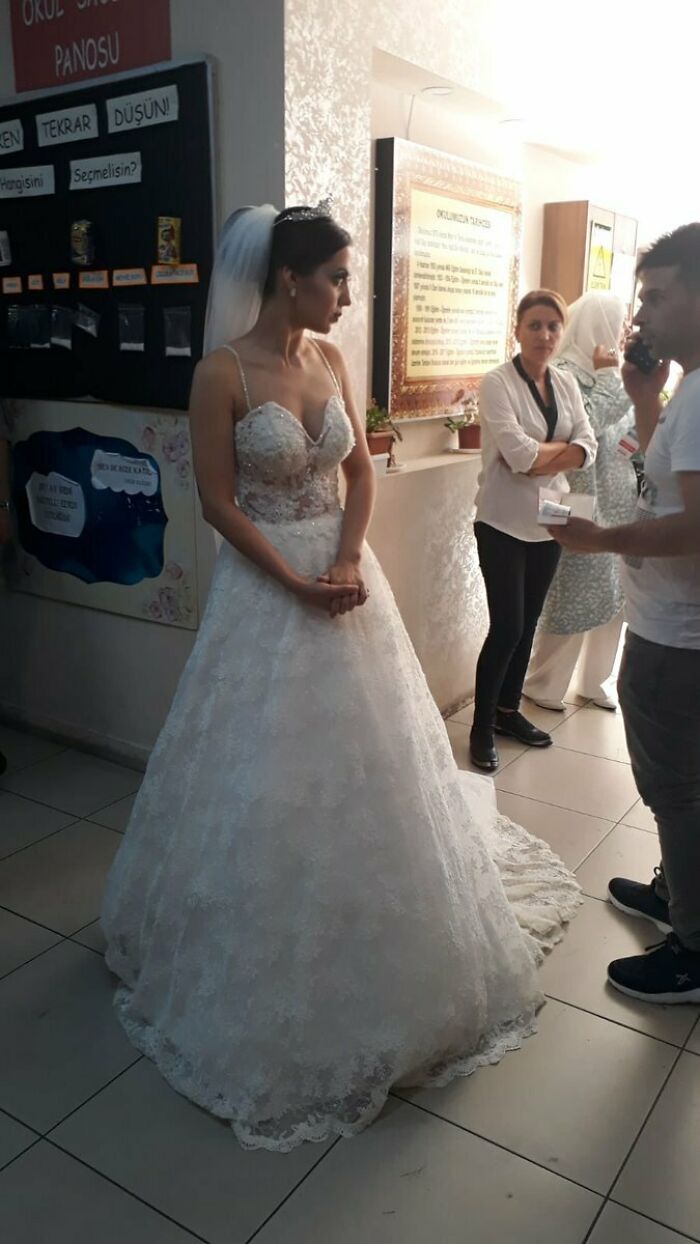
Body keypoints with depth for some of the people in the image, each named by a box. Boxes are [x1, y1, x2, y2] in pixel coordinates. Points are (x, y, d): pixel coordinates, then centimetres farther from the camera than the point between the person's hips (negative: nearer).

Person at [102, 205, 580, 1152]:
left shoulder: (329, 356, 4)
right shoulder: (223, 371, -13)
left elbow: (361, 470, 5)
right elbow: (219, 503, -13)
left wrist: (349, 562, -10)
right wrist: (297, 583, -18)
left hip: (345, 574, 6)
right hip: (265, 585, -6)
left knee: (361, 760, 15)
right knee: (269, 774, 5)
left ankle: (365, 940, 39)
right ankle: (264, 975, 29)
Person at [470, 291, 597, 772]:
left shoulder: (567, 384, 8)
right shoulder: (497, 383, -11)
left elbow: (588, 448, -1)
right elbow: (518, 453, -21)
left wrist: (541, 458, -16)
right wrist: (564, 445, -6)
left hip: (549, 521, 6)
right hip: (504, 523, -6)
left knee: (528, 623, 13)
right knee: (507, 626, -6)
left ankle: (509, 710, 30)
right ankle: (481, 727, 9)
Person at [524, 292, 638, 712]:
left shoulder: (610, 373, 12)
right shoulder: (566, 372, -12)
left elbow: (630, 429, 17)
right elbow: (585, 426, -24)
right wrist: (607, 376, -15)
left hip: (620, 503, 8)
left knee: (613, 596, 12)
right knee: (574, 596, 0)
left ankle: (597, 680, 27)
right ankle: (544, 684, 15)